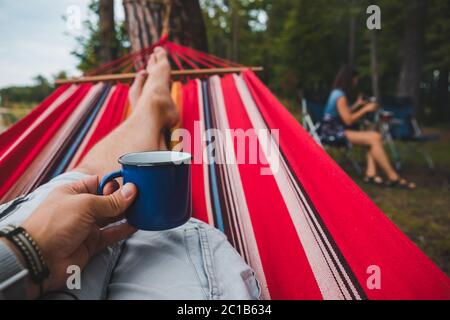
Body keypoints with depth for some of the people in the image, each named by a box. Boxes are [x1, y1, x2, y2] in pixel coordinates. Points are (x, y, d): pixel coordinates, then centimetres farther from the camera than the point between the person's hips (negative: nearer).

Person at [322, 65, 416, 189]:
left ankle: (371, 174, -16)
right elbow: (348, 120, -16)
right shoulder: (340, 96, -13)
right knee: (374, 138, -20)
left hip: (338, 129, 9)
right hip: (336, 132, -9)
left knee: (375, 136, -6)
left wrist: (357, 104, 22)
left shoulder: (337, 93, 15)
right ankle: (393, 177, -15)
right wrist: (365, 109, -6)